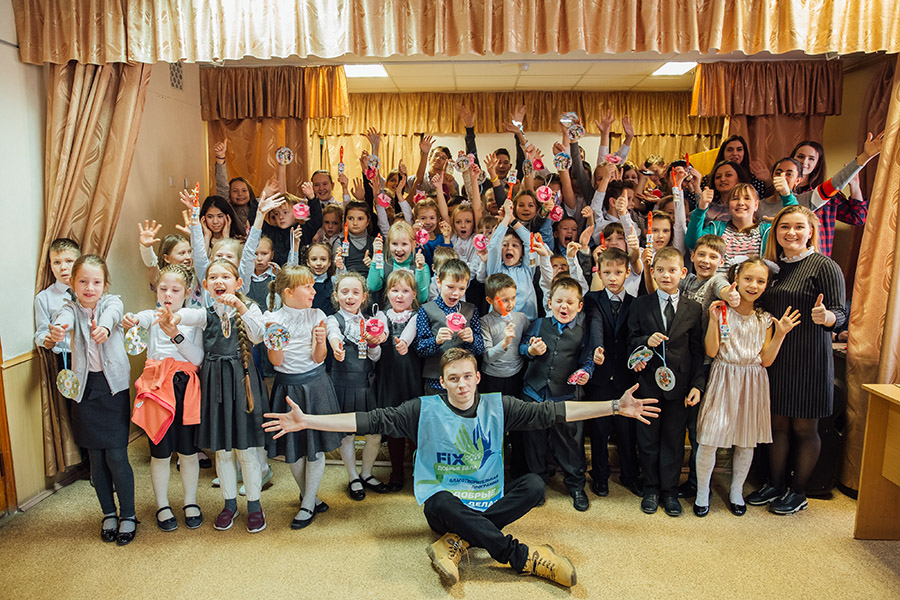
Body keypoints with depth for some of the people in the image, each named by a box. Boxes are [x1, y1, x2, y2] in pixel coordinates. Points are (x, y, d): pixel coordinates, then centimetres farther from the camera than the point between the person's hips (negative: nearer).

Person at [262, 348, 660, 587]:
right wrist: (306, 421, -17)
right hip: (446, 504, -2)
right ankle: (522, 558, -25)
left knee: (533, 485, -23)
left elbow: (551, 412, -2)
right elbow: (371, 420, -8)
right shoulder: (425, 410, -3)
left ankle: (454, 544, -25)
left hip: (490, 503, 2)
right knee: (442, 502, -36)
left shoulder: (497, 406, 2)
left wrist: (615, 407, -8)